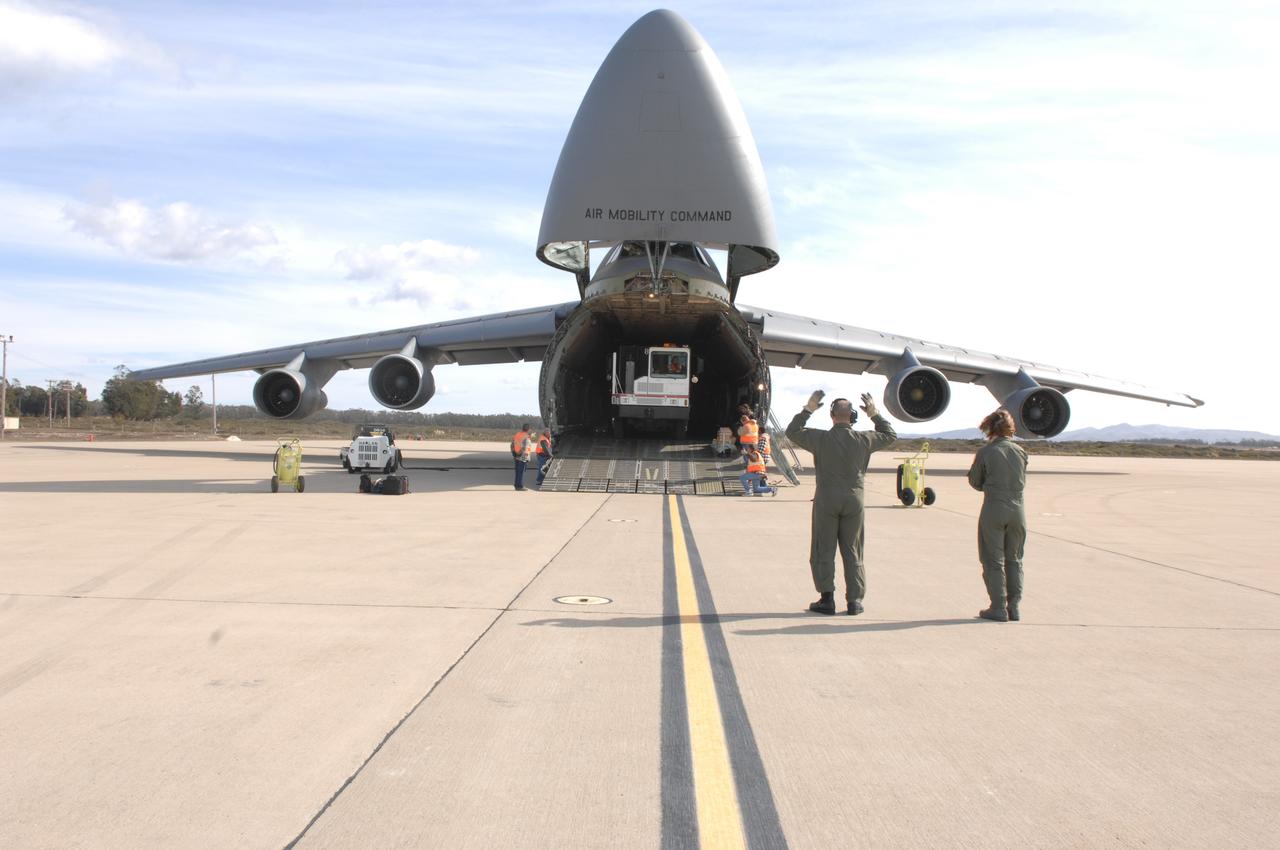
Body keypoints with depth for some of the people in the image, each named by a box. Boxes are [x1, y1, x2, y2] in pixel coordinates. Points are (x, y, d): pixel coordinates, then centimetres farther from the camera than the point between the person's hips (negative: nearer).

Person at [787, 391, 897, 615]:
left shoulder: (821, 438, -9)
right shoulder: (863, 439, -3)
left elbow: (792, 432, 5)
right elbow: (890, 435, 15)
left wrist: (807, 409, 9)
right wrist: (875, 414, 19)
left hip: (826, 498, -2)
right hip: (854, 498, 2)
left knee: (823, 551, 6)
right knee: (852, 552, 10)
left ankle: (827, 598, 4)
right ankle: (855, 600, 11)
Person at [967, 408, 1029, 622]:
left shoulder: (985, 452, -9)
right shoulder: (1020, 451, 2)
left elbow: (975, 482, 2)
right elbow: (1023, 482, 13)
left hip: (993, 509, -4)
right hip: (1017, 509, 4)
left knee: (994, 560, 6)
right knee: (1014, 560, 14)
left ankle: (998, 608, 7)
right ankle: (1014, 607, 15)